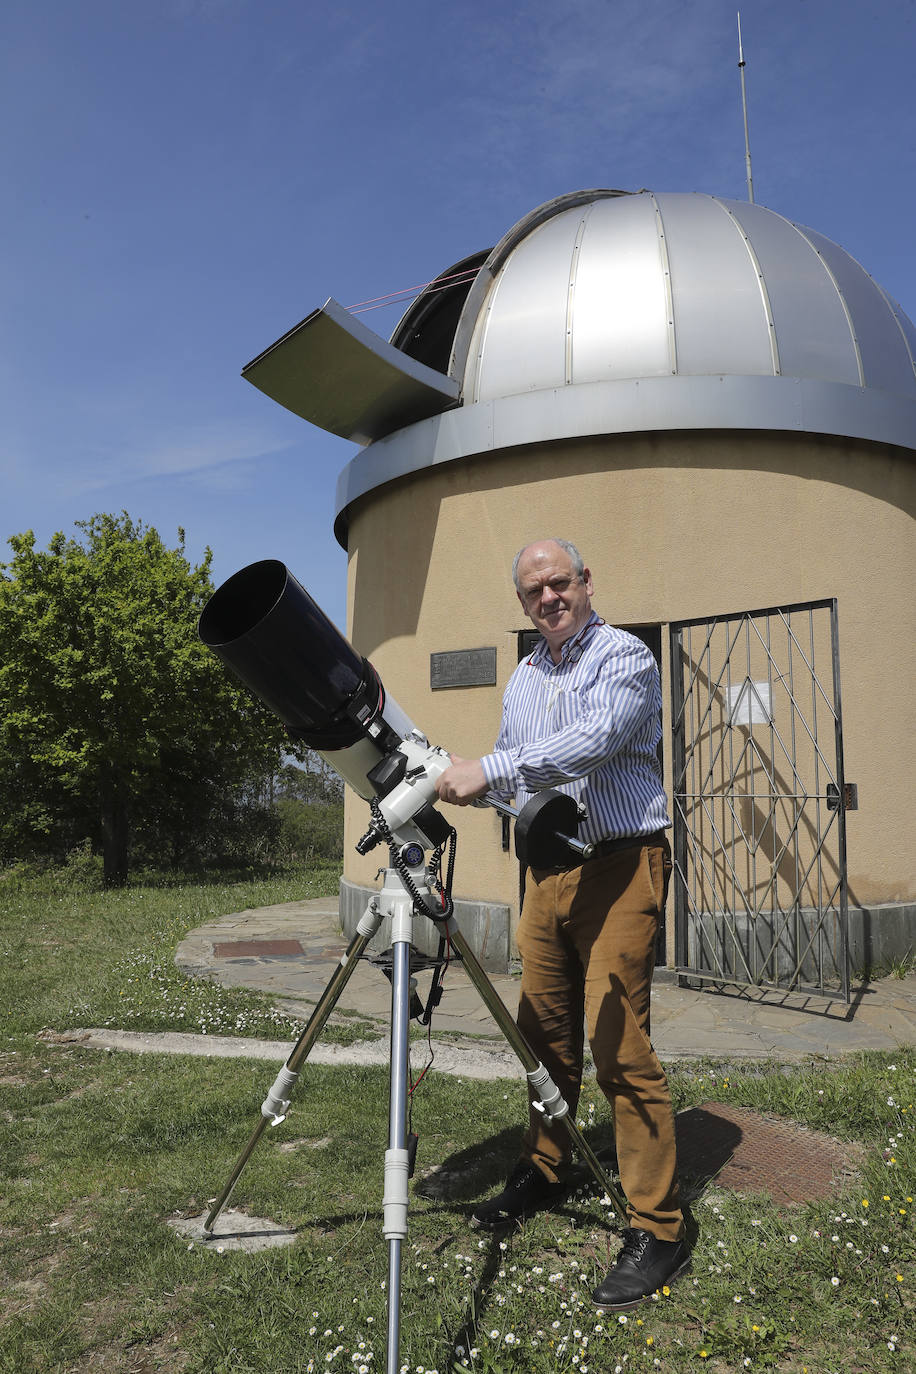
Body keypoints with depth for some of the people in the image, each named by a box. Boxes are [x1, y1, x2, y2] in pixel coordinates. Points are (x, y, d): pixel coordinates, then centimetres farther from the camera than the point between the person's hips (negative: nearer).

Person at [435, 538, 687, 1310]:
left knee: (619, 1044, -8)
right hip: (547, 868, 7)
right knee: (544, 1034, 13)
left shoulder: (624, 656, -7)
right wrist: (468, 783, 1)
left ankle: (658, 1229, 4)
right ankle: (544, 1168, 32)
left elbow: (593, 742, -24)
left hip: (619, 867, -7)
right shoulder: (521, 679, 16)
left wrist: (489, 768, -29)